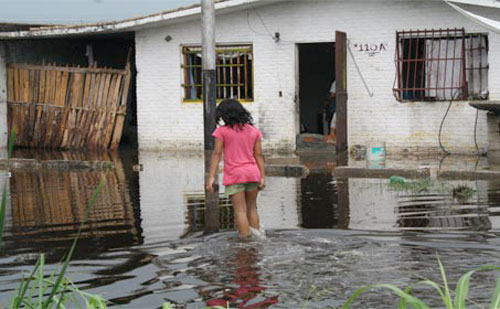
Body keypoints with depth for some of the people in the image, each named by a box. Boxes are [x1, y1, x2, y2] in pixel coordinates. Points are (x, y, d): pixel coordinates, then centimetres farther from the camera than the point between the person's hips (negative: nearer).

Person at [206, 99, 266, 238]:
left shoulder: (222, 131, -4)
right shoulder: (254, 131, 8)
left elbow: (217, 154, -7)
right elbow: (258, 155, 6)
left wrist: (211, 177, -7)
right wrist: (262, 177, 6)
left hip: (234, 176, -4)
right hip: (252, 173, 4)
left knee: (240, 211, -2)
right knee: (252, 208, 17)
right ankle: (257, 236, 16)